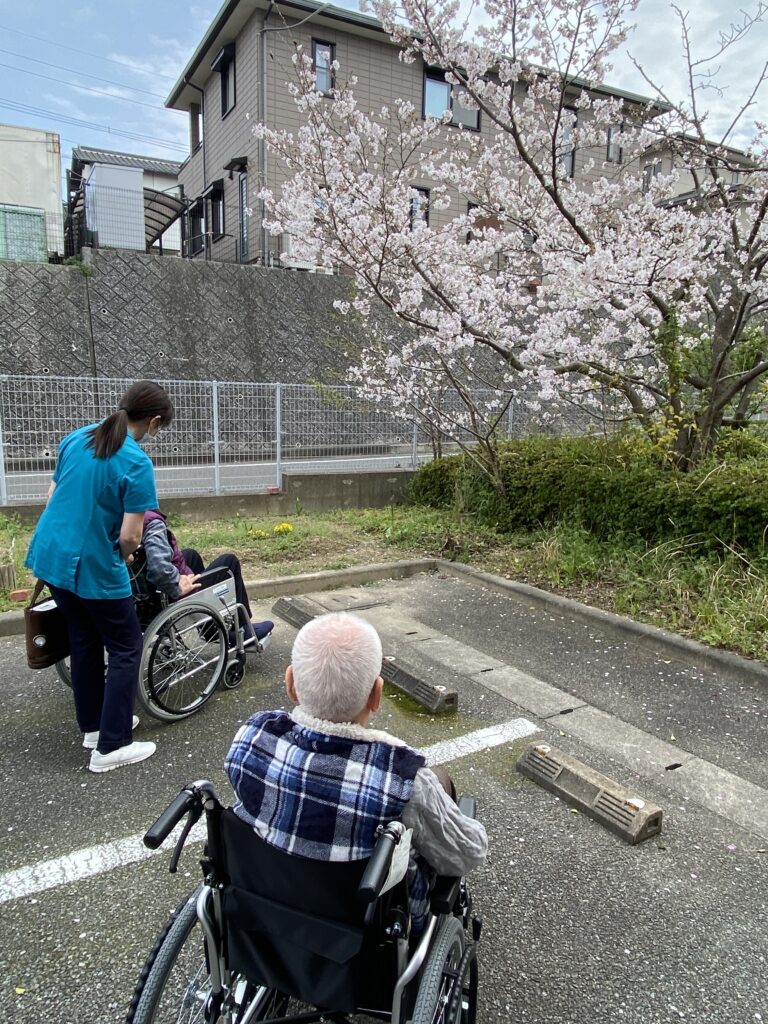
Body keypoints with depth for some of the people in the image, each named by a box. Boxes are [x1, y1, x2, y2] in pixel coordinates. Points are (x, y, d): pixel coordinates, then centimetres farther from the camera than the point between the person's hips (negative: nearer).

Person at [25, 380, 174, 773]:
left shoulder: (75, 438, 4)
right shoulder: (136, 463, -18)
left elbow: (53, 497, 12)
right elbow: (129, 537, -18)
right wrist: (123, 558, 3)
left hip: (50, 556, 8)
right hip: (93, 567, -8)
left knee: (83, 641, 21)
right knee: (126, 649, 7)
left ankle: (92, 726, 34)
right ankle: (110, 747, 10)